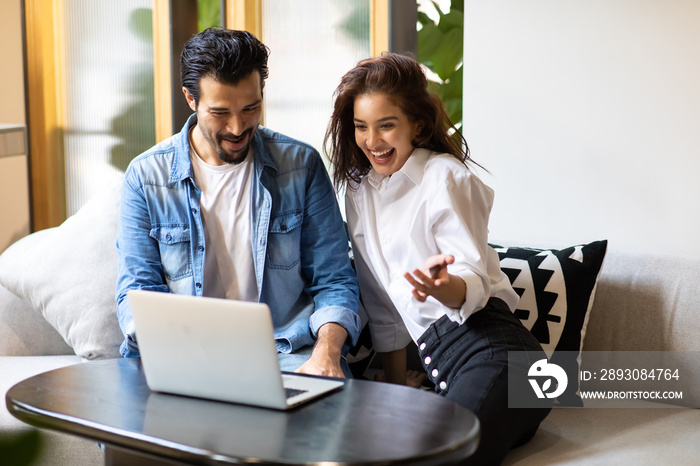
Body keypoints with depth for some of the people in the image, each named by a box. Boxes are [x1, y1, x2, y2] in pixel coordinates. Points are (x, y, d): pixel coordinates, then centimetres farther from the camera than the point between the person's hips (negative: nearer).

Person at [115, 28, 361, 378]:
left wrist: (326, 354, -16)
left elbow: (333, 280, 5)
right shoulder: (145, 177, 2)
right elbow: (138, 289, 1)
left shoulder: (301, 166, 4)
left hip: (285, 352, 0)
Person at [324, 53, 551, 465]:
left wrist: (446, 287, -37)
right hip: (438, 361, 8)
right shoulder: (360, 191, 17)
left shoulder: (444, 176, -2)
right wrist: (395, 392, 23)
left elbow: (475, 279, -12)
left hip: (490, 351, -7)